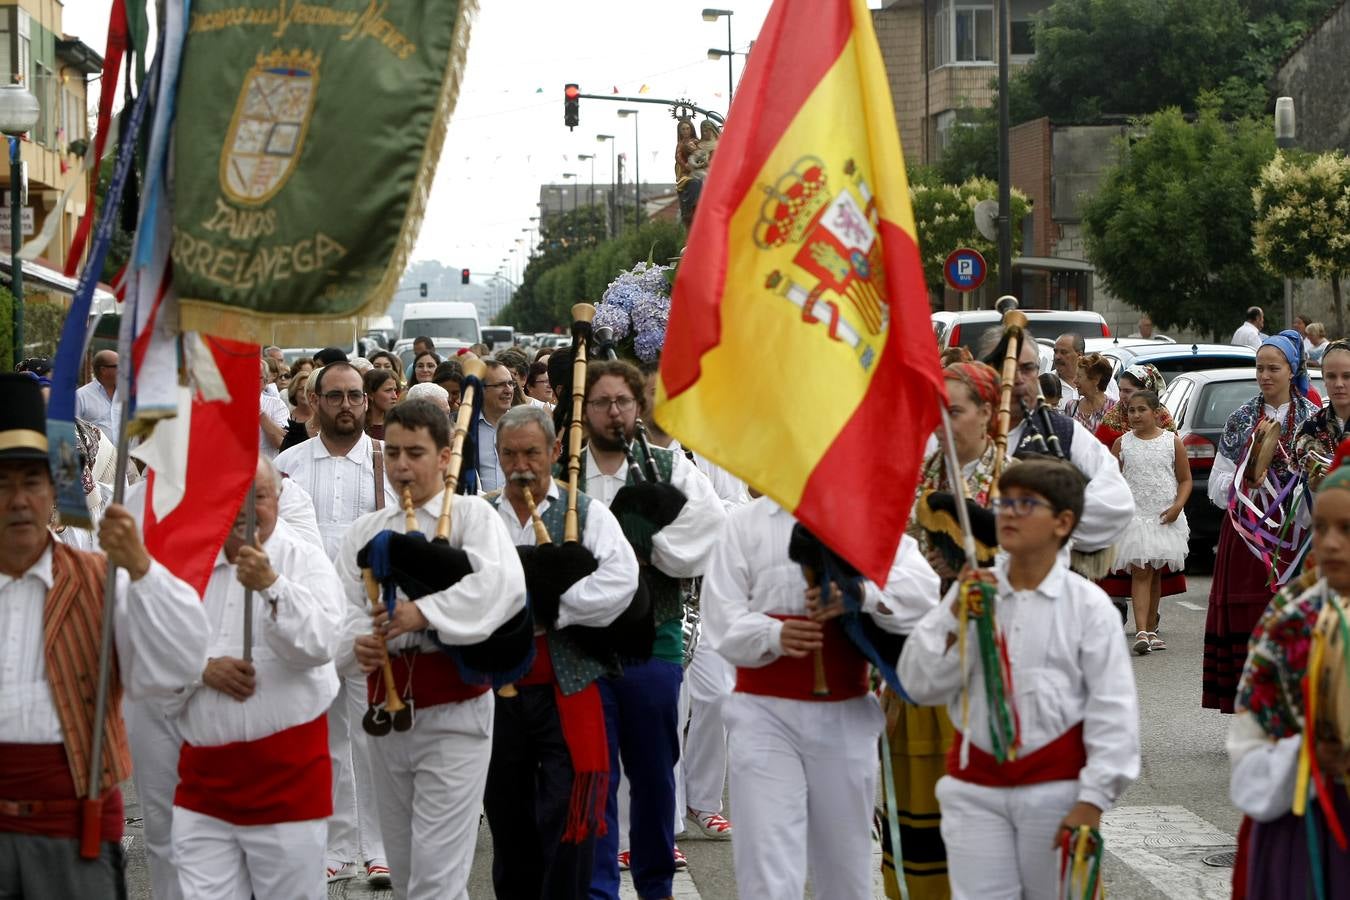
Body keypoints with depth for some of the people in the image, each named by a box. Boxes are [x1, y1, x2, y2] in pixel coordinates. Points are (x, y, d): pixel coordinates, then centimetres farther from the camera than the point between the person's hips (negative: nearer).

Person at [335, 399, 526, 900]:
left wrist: (424, 611, -29)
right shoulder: (366, 531, 11)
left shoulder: (471, 515, -4)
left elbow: (504, 585, -23)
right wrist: (358, 644, -22)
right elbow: (340, 609, 0)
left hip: (452, 715, -6)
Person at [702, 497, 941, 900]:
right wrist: (774, 634, -23)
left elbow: (923, 588, -8)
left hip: (846, 715, 2)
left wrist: (862, 593, -27)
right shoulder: (745, 522, 5)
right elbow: (722, 617, -3)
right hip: (764, 712, -2)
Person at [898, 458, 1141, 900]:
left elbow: (1113, 710, -5)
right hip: (975, 786, 2)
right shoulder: (971, 591, 5)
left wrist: (1093, 798, -10)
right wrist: (957, 615, -10)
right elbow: (919, 684, 1)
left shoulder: (1087, 604, -4)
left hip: (1055, 790, -2)